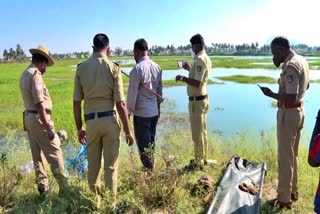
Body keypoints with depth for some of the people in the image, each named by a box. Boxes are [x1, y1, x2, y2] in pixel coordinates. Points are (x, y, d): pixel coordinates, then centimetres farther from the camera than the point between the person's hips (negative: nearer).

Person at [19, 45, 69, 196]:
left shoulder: (25, 74, 14)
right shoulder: (35, 75, -16)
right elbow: (40, 104, -23)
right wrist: (48, 127, -22)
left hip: (29, 117, 10)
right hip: (38, 118, -10)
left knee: (38, 155, 13)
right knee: (54, 153, -3)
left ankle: (43, 187, 22)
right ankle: (64, 187, 3)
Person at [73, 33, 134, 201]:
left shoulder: (81, 68, 1)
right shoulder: (113, 68, -7)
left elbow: (76, 102, 2)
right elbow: (120, 103, -10)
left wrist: (79, 128, 13)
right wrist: (127, 130, -4)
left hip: (91, 121, 2)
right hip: (110, 120, -2)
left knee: (93, 165, 16)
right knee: (111, 165, 10)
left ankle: (95, 201, 29)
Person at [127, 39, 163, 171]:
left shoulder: (137, 69, -16)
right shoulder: (157, 67, 4)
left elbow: (132, 93, -14)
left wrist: (129, 111, -4)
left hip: (141, 112, -7)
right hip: (154, 111, 7)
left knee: (143, 143, 5)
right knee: (151, 141, 19)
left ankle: (149, 169, 12)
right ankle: (151, 167, 31)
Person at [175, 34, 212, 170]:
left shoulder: (200, 60, -19)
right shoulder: (206, 58, 12)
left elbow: (197, 83, -27)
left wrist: (182, 78, -17)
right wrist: (189, 69, 15)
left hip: (196, 100, -10)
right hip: (203, 98, 10)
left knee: (197, 133, -1)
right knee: (202, 131, 18)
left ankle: (198, 162, 10)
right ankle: (203, 158, 30)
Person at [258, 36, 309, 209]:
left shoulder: (291, 65, -22)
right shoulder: (301, 60, 8)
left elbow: (291, 99, -28)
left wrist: (271, 94, -15)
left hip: (288, 113, -10)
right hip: (299, 111, 10)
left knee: (285, 157, 0)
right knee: (293, 155, 19)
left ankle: (284, 199, 11)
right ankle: (292, 191, 33)